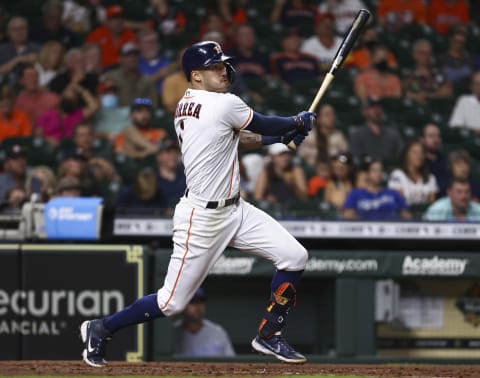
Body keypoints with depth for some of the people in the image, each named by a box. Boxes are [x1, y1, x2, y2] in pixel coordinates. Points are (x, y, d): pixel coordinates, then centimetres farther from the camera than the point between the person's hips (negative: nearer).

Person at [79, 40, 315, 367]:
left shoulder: (186, 107, 7)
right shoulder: (224, 105, -19)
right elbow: (264, 125, -4)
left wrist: (282, 136, 10)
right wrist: (300, 123, 14)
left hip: (234, 209, 9)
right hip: (202, 218, -9)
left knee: (295, 257, 1)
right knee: (173, 302, 0)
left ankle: (268, 336, 13)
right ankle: (100, 330, 18)